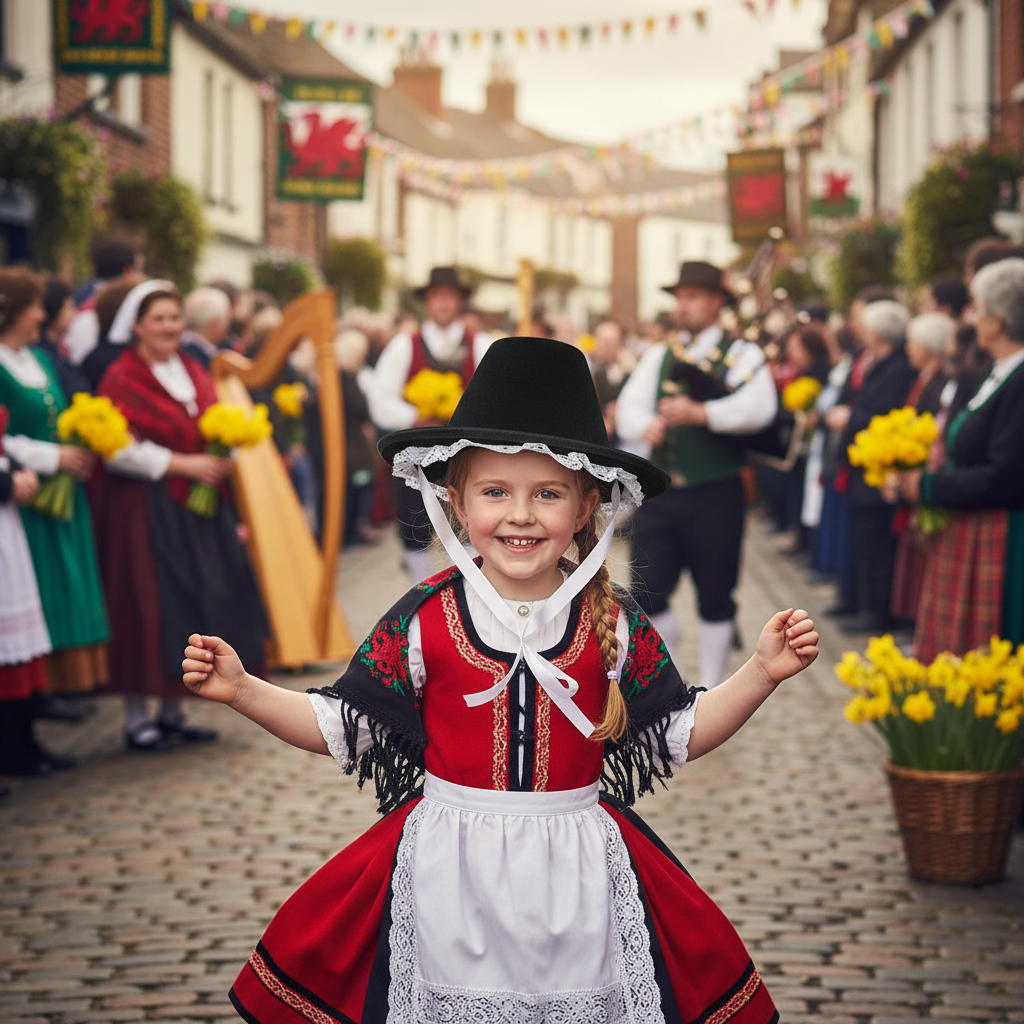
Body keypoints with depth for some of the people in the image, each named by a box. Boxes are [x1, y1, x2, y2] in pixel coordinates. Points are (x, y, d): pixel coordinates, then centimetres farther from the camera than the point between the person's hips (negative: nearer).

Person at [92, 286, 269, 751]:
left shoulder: (194, 373, 14)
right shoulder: (121, 378, -8)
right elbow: (119, 450, -16)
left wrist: (222, 455, 1)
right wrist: (183, 464, -18)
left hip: (197, 508, 7)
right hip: (144, 510, -7)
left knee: (194, 608, 6)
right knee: (147, 608, -6)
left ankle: (172, 711, 16)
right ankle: (136, 718, 1)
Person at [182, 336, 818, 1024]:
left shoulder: (614, 624, -2)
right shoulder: (424, 619, -5)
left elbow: (681, 733, 5)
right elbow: (341, 726, 0)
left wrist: (761, 674, -6)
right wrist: (242, 690, -11)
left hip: (576, 878, 1)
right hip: (446, 875, -1)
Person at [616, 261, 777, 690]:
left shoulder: (742, 355, -1)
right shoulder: (659, 356, 14)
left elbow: (758, 407, -19)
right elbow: (629, 406, 2)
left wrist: (701, 413, -33)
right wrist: (646, 426, -22)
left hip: (715, 496, -4)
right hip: (660, 492, 4)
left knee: (715, 598, 5)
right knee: (646, 590, 1)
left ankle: (709, 690, 19)